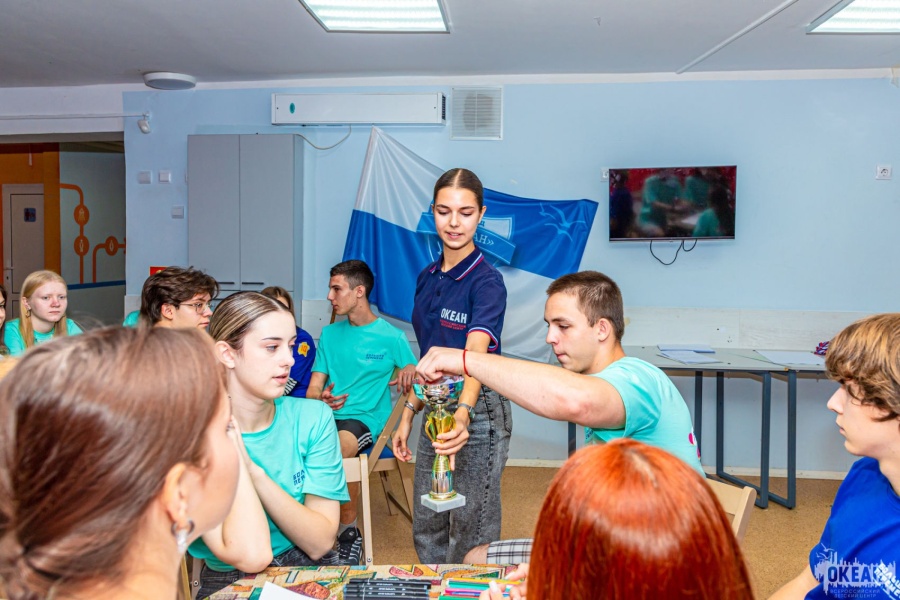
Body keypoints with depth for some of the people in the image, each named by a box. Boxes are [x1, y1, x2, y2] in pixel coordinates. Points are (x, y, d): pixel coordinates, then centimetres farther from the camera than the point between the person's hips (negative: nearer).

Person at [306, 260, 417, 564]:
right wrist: (321, 399, -11)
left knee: (334, 451, -35)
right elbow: (313, 388, 13)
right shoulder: (330, 334, 15)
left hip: (366, 418, -3)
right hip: (327, 414, 4)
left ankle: (349, 531, -12)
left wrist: (410, 371, -19)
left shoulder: (391, 337, 3)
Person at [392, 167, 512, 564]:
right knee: (426, 531, 19)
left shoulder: (486, 281, -16)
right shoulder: (427, 278, 6)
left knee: (472, 536, 7)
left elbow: (474, 355, -33)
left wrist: (463, 414, -49)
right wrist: (408, 415, 10)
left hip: (478, 414, -7)